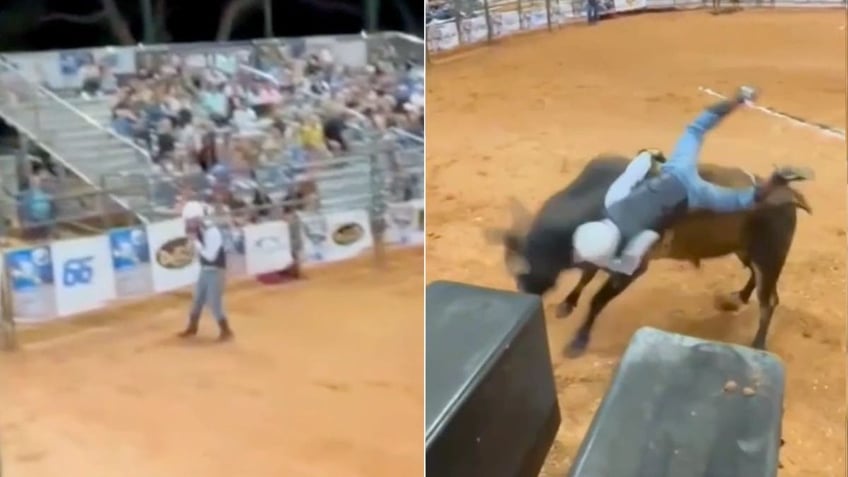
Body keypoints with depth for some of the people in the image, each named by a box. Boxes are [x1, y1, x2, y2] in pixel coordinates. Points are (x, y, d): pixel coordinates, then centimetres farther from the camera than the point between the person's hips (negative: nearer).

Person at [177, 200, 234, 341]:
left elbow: (210, 255, -26)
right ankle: (192, 328, 37)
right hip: (205, 270, 8)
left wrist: (195, 241, -23)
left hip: (216, 271, -8)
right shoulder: (199, 229, 0)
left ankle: (226, 331, 10)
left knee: (214, 303, -5)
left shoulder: (213, 232, -24)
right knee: (197, 299, 19)